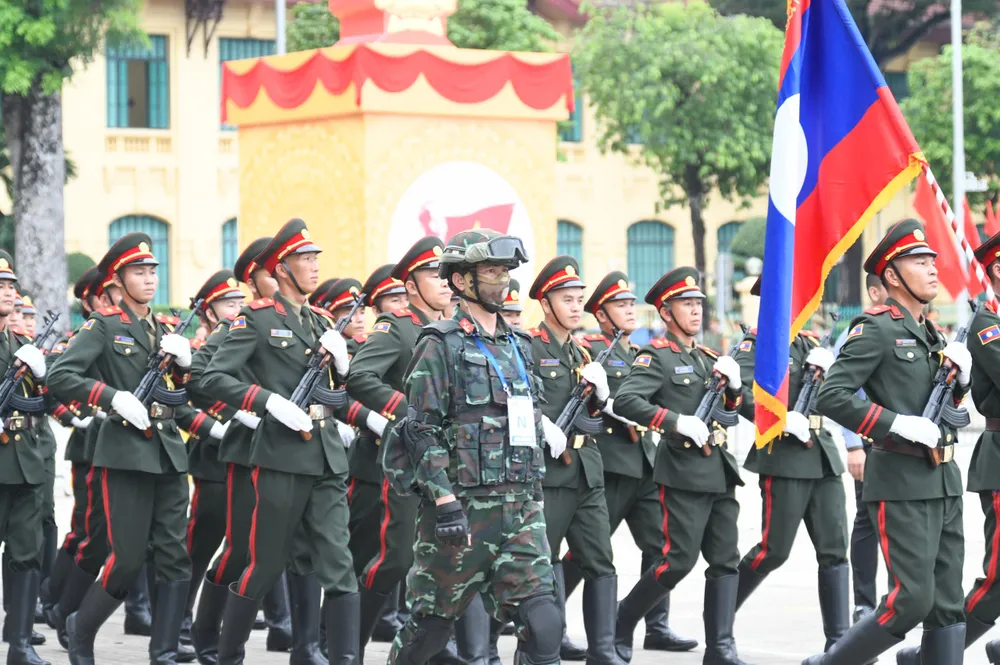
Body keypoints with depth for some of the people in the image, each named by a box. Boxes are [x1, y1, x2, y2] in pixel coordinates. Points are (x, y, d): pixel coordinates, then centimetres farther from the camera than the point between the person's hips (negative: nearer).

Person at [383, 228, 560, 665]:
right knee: (432, 622, 5)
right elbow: (423, 432, -12)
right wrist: (444, 503, -19)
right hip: (462, 507, -6)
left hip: (521, 508, 6)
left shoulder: (517, 344, 16)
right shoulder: (440, 346, -5)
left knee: (542, 621, -6)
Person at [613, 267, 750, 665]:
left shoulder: (709, 359, 17)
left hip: (720, 471, 7)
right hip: (684, 472, -7)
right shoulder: (656, 357, -6)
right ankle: (621, 625, 8)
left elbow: (730, 410, 23)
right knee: (679, 560, -9)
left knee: (725, 559, 1)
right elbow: (625, 401, -20)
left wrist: (733, 386, 2)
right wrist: (677, 421, -26)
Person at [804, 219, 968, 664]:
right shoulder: (876, 329, -9)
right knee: (911, 601, -11)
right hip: (902, 482, -8)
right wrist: (899, 424, -21)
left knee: (948, 606, 5)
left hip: (943, 481, 8)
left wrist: (962, 375, 6)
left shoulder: (929, 335, 16)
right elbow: (831, 396, -18)